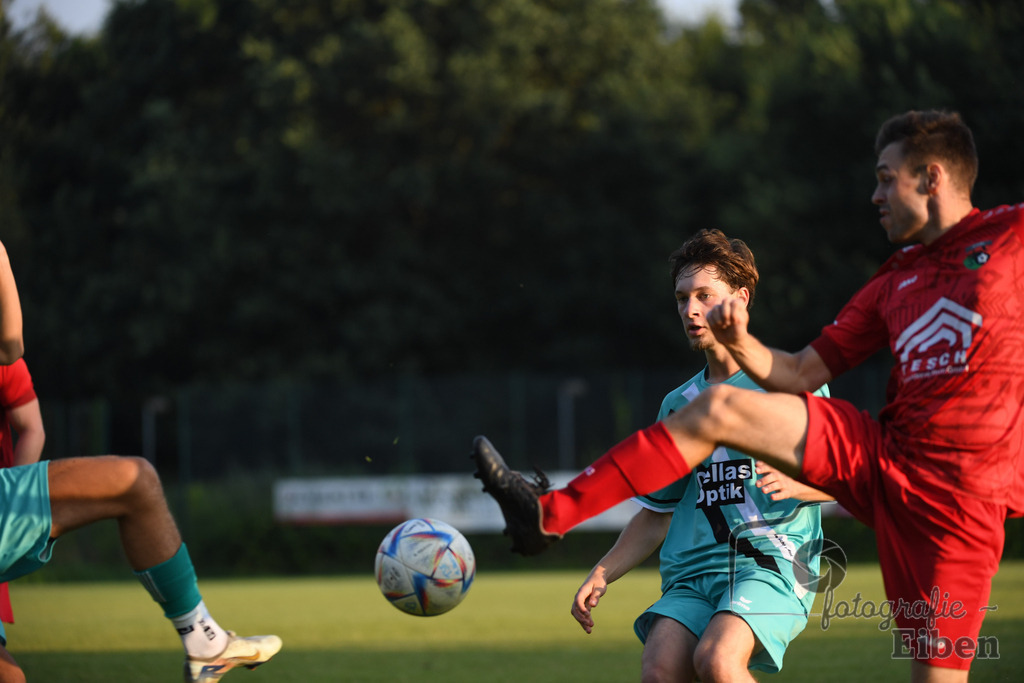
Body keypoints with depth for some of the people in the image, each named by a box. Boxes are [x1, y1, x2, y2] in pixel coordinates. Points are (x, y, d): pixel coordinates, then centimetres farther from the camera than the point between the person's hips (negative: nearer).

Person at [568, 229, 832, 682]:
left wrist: (794, 482, -16)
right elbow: (656, 516, 27)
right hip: (690, 576, 4)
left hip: (769, 563, -4)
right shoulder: (678, 405, 22)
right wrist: (602, 575, 12)